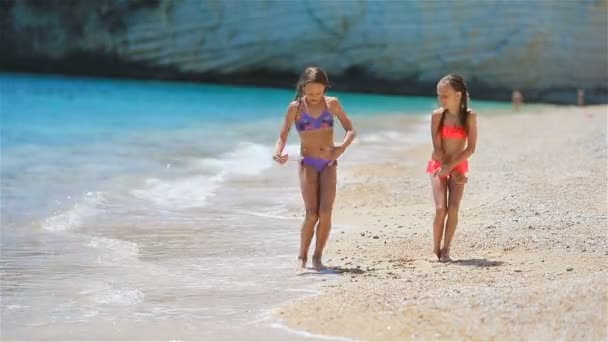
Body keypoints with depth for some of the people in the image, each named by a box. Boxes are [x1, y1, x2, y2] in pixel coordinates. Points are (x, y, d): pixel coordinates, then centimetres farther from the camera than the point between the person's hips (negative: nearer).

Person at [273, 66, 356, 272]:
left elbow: (350, 130, 6)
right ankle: (302, 258, 0)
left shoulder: (332, 104, 3)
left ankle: (317, 257, 3)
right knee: (312, 213, -14)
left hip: (329, 164, 1)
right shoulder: (296, 107, 0)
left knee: (325, 212, -11)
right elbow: (283, 136, 3)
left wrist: (342, 148, -14)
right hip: (308, 164, -1)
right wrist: (279, 153, -18)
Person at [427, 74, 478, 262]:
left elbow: (471, 148, -11)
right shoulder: (437, 115, -10)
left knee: (453, 208, -11)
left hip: (459, 166, 0)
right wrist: (453, 172, -12)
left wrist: (451, 167, -17)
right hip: (439, 165, 0)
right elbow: (437, 149, -10)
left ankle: (446, 249, -1)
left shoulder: (469, 116, -10)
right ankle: (436, 249, 1)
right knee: (441, 208, -12)